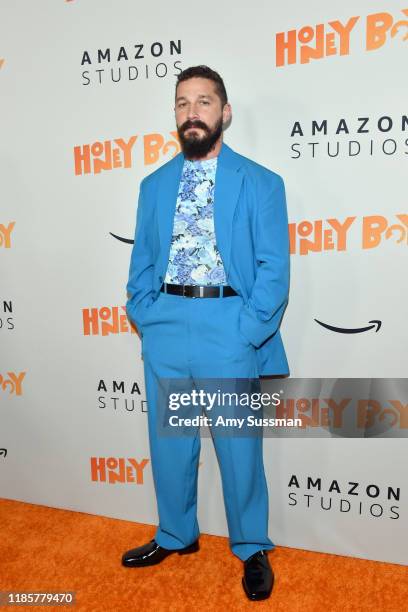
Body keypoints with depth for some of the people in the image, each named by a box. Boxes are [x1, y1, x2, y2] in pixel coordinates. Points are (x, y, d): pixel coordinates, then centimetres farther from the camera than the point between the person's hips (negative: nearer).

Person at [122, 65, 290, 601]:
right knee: (168, 442, 15)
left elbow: (274, 267, -5)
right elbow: (142, 260, 14)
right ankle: (176, 536, 39)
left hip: (229, 327, -3)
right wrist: (143, 317, 1)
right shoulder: (154, 185, 13)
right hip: (165, 325, 4)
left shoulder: (261, 183, 1)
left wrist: (249, 333, -12)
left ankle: (252, 549, 32)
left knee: (239, 447, 8)